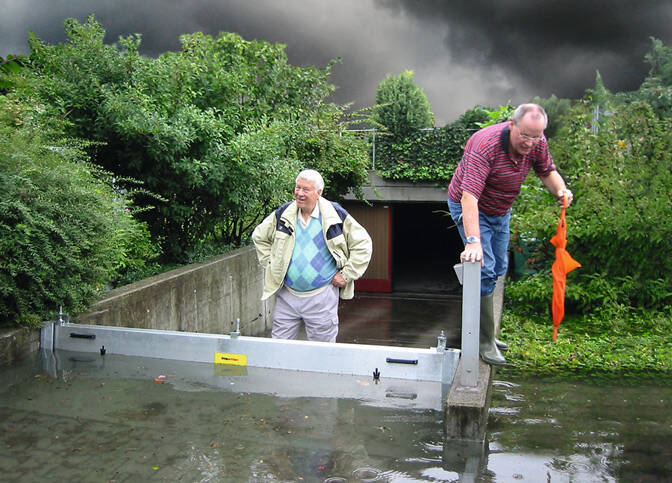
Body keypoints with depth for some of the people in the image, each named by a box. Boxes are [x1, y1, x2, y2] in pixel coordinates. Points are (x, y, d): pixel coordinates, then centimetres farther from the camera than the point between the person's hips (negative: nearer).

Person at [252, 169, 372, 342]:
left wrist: (346, 275, -4)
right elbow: (259, 237, 18)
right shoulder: (283, 214, 1)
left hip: (322, 297, -2)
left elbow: (363, 244, 0)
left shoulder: (335, 215, -6)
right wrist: (270, 264, 8)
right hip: (286, 295, 3)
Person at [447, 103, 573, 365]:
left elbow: (547, 171, 3)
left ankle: (483, 330, 29)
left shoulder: (537, 144, -15)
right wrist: (473, 241, -53)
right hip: (470, 209, -7)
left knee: (498, 270, 14)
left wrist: (559, 189, -22)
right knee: (484, 271, -14)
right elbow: (469, 196, -43)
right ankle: (485, 341, -4)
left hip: (501, 212, 7)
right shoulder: (486, 145, -36)